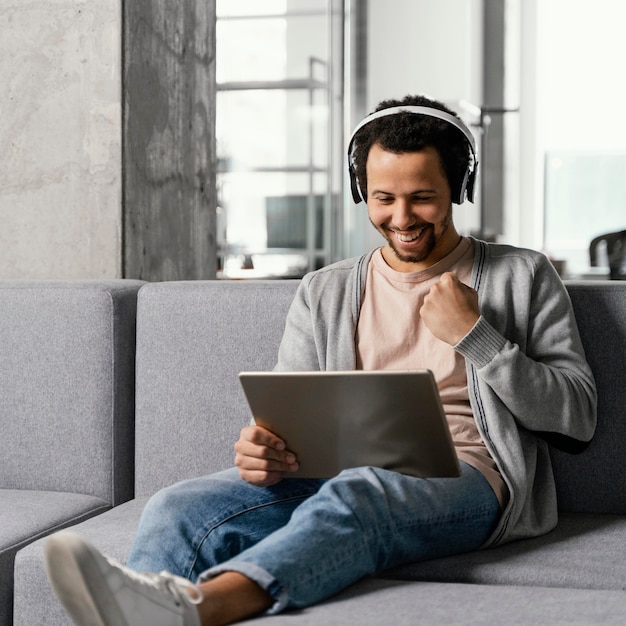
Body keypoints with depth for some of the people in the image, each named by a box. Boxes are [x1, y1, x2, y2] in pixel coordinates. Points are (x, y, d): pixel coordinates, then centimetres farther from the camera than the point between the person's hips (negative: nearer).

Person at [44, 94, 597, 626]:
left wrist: (474, 336, -5)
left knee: (353, 498, -40)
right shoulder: (324, 293, 21)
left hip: (463, 479, -4)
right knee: (179, 508, -24)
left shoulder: (522, 277, 12)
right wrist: (263, 450, -11)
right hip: (341, 472, 4)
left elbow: (578, 420, 6)